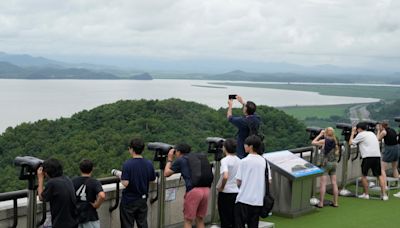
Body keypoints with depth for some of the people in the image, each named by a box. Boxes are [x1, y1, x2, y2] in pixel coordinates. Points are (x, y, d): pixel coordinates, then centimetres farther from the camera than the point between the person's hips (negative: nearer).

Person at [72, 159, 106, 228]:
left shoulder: (73, 181, 0)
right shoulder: (95, 182, -12)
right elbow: (102, 196, -29)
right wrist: (96, 205, -12)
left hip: (76, 217, 4)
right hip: (90, 217, -4)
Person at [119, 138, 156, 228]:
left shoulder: (127, 164, -19)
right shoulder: (149, 164, -4)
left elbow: (125, 183, -23)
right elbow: (152, 179, 7)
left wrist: (120, 177, -4)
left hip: (129, 200, -4)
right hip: (142, 199, 4)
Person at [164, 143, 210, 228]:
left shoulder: (180, 160, 6)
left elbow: (166, 173, 13)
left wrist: (169, 159, 27)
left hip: (193, 190, -6)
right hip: (206, 189, 6)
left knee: (188, 221, 5)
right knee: (200, 220, 16)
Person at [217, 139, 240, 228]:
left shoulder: (225, 160, -14)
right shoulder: (239, 161, 6)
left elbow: (225, 176, -28)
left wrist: (221, 187, -14)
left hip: (226, 193, -6)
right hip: (237, 192, 6)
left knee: (225, 220, 2)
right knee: (234, 220, 13)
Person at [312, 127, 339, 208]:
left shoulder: (324, 141, -12)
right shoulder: (334, 141, 2)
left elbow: (313, 142, 0)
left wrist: (320, 135, 6)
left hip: (326, 164, -5)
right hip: (334, 163, 5)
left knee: (322, 184, -1)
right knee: (334, 183, 9)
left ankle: (321, 203, -1)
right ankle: (335, 202, 14)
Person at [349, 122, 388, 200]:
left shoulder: (361, 135, 2)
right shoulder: (372, 133, 21)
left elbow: (351, 142, 6)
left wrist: (353, 133, 20)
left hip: (368, 156, -5)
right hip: (377, 155, 5)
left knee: (364, 175, 10)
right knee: (380, 175, 9)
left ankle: (366, 194, 13)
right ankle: (384, 194, 4)